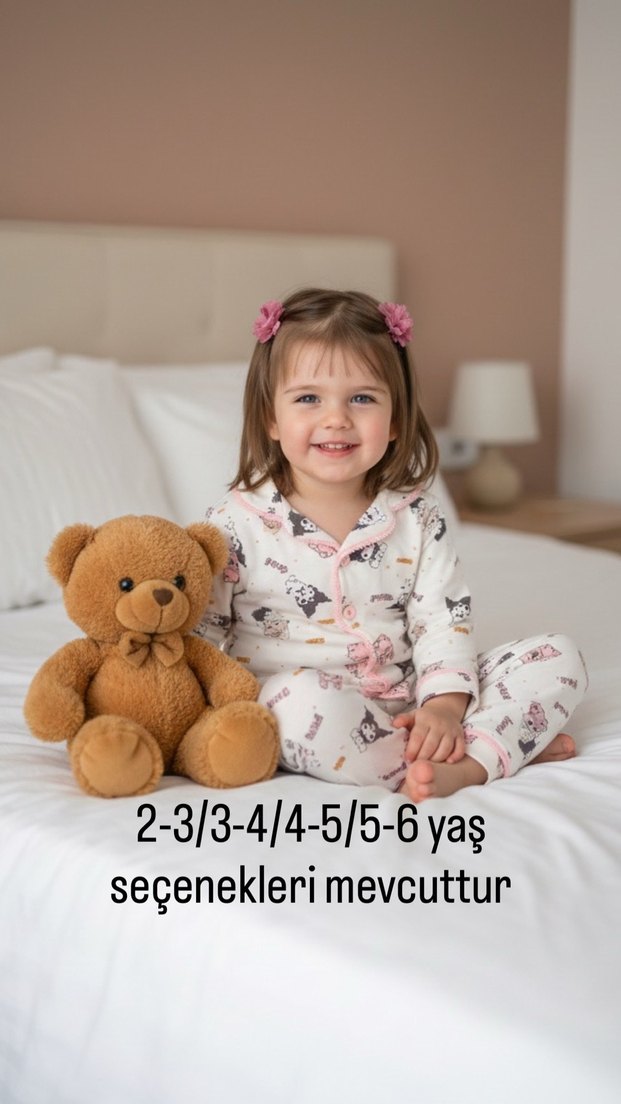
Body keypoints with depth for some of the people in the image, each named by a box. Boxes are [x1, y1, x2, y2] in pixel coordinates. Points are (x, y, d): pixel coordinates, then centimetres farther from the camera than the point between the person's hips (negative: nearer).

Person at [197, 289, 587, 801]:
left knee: (559, 657, -7)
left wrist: (444, 705, -17)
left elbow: (445, 622, 0)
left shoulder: (417, 517, 5)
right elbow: (198, 639, -1)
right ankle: (500, 748, -27)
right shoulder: (237, 524, -3)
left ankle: (463, 766, -31)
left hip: (409, 710, 4)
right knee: (303, 696, -40)